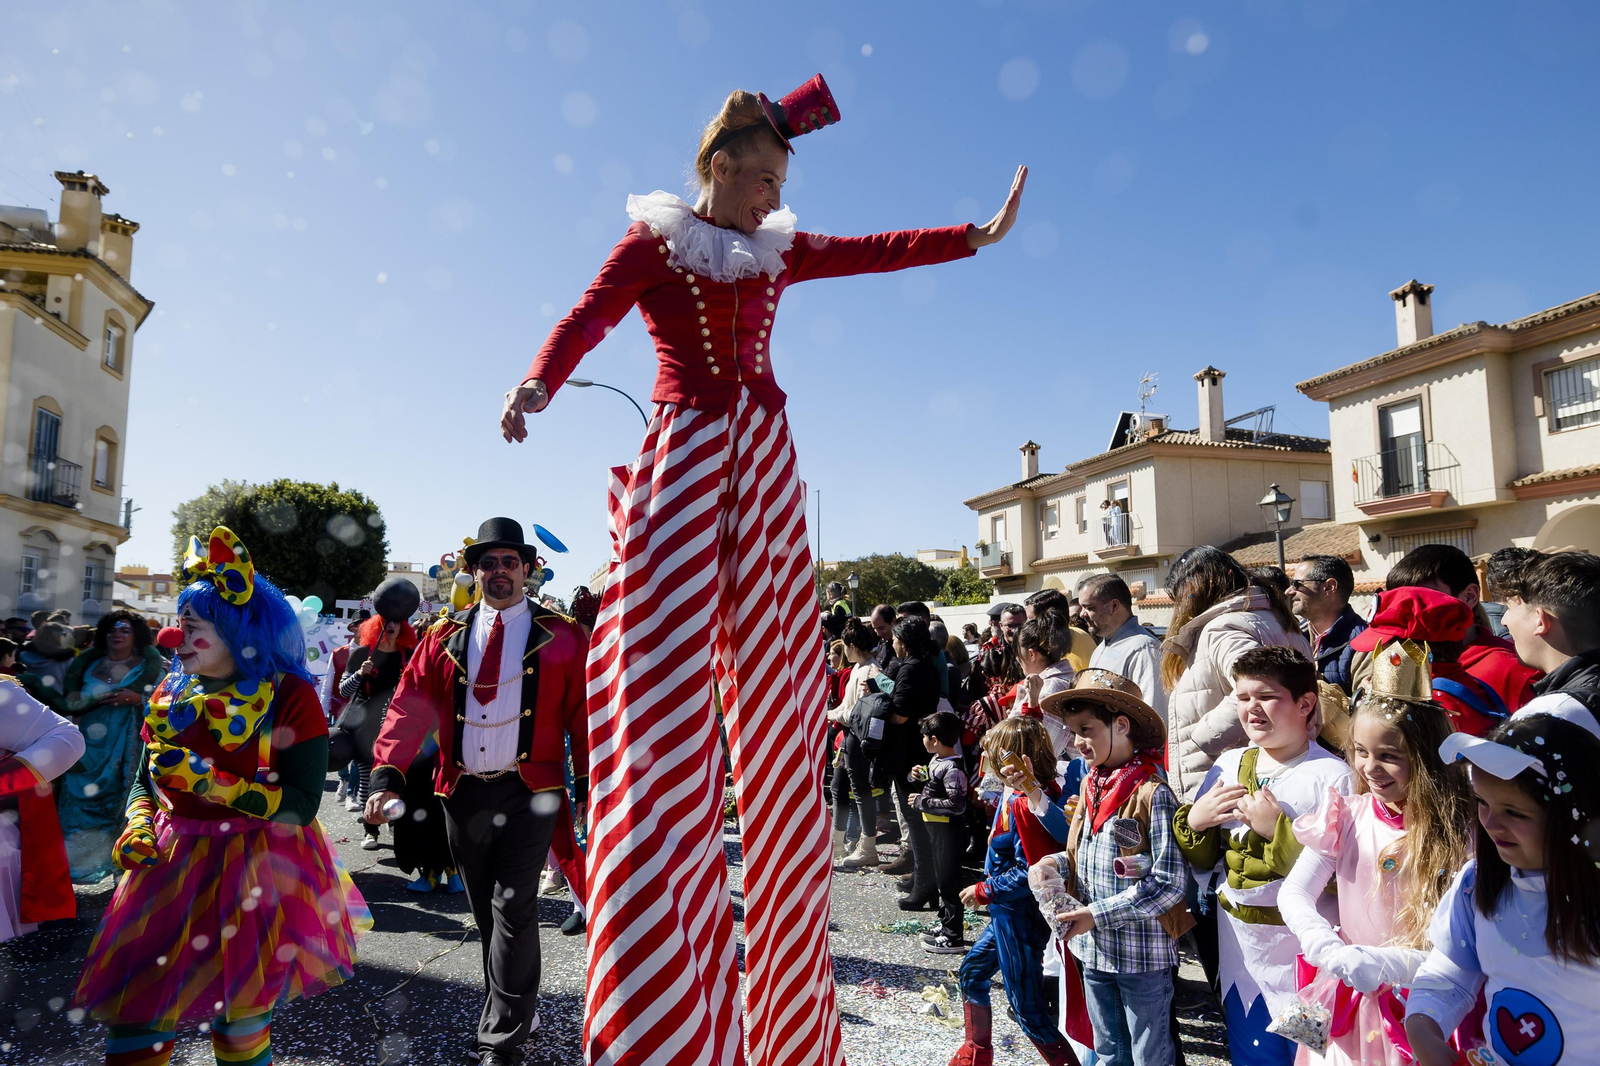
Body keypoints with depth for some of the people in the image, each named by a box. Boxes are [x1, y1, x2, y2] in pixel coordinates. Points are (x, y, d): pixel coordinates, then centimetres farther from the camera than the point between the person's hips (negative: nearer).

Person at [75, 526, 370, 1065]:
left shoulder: (289, 695, -11)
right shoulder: (171, 694, 7)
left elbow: (302, 804, -16)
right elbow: (146, 779, 17)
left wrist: (211, 781, -24)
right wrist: (137, 828, -3)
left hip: (255, 874, -5)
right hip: (170, 868, 5)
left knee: (239, 1022, 7)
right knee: (134, 1019, 7)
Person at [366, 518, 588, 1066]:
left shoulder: (561, 636, -1)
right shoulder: (445, 636, 7)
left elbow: (583, 714, -2)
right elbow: (409, 706, -1)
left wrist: (589, 786, -7)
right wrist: (387, 775, -13)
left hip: (529, 793, -4)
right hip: (462, 793, 4)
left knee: (512, 909, -4)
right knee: (485, 911, 15)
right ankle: (517, 1009, 34)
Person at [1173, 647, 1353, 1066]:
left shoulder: (1331, 775, -16)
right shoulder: (1229, 764, 2)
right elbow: (1202, 859, 8)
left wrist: (1278, 829, -26)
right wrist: (1192, 821, -11)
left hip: (1303, 954, -5)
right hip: (1239, 950, 6)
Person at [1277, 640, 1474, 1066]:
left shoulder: (1458, 832, -14)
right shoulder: (1346, 816, -7)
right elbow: (1294, 894, -10)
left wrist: (1384, 965, -25)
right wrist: (1338, 956, -23)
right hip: (1348, 1002, 2)